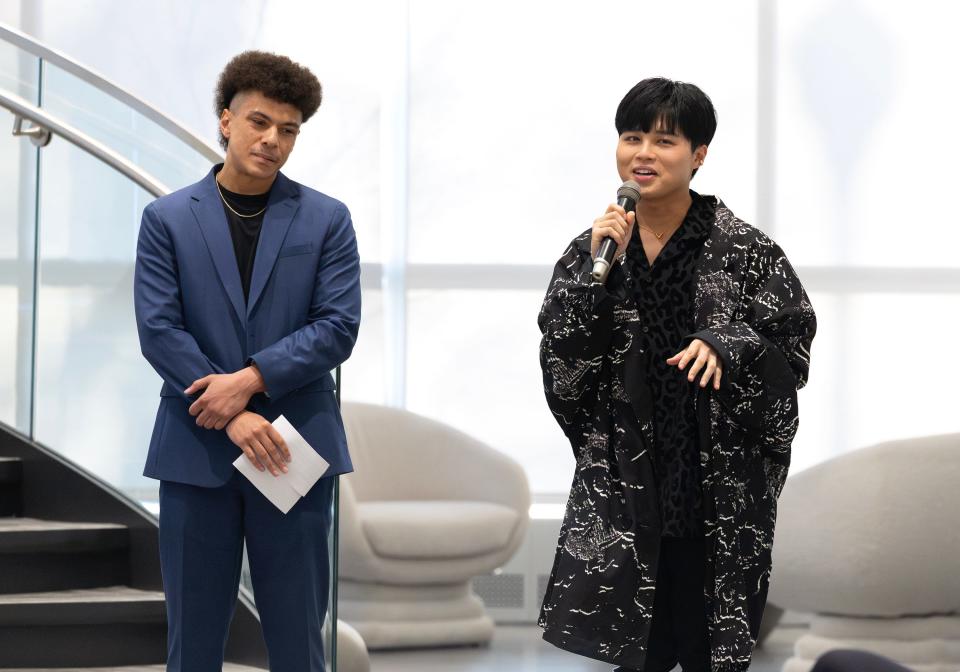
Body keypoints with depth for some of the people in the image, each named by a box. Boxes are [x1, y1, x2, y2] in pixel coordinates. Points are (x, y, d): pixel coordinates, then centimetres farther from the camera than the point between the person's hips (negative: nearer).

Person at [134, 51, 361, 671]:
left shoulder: (326, 220, 5)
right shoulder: (168, 219, 4)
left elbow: (338, 327, -3)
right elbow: (158, 330, -4)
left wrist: (250, 379, -15)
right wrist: (232, 417, -13)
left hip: (294, 448, 0)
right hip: (197, 450, 0)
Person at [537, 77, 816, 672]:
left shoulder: (744, 251, -4)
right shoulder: (594, 247, 5)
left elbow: (793, 351, -3)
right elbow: (561, 360, -1)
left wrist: (726, 348, -21)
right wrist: (598, 270, -11)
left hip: (720, 492, -2)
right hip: (623, 486, 2)